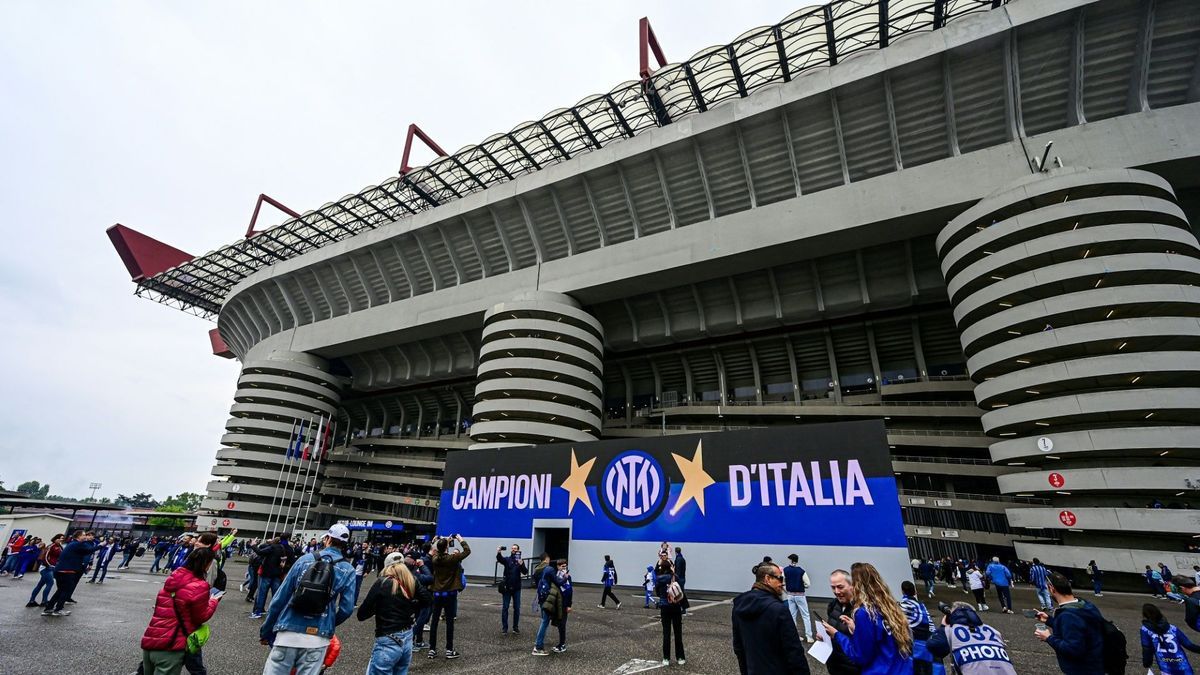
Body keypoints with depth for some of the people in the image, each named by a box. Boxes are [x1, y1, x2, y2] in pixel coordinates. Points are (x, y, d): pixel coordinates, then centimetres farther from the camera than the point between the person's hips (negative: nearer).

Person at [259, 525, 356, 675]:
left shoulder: (305, 559, 2)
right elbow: (346, 608, -4)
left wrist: (266, 631, 14)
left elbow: (280, 597, 4)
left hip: (289, 632, 0)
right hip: (318, 638, 0)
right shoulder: (348, 571, 0)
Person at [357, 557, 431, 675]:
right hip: (407, 639, 6)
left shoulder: (382, 583, -12)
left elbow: (361, 615, -10)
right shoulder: (412, 582, 0)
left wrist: (379, 606, 7)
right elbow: (427, 600, 6)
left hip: (388, 643, -5)